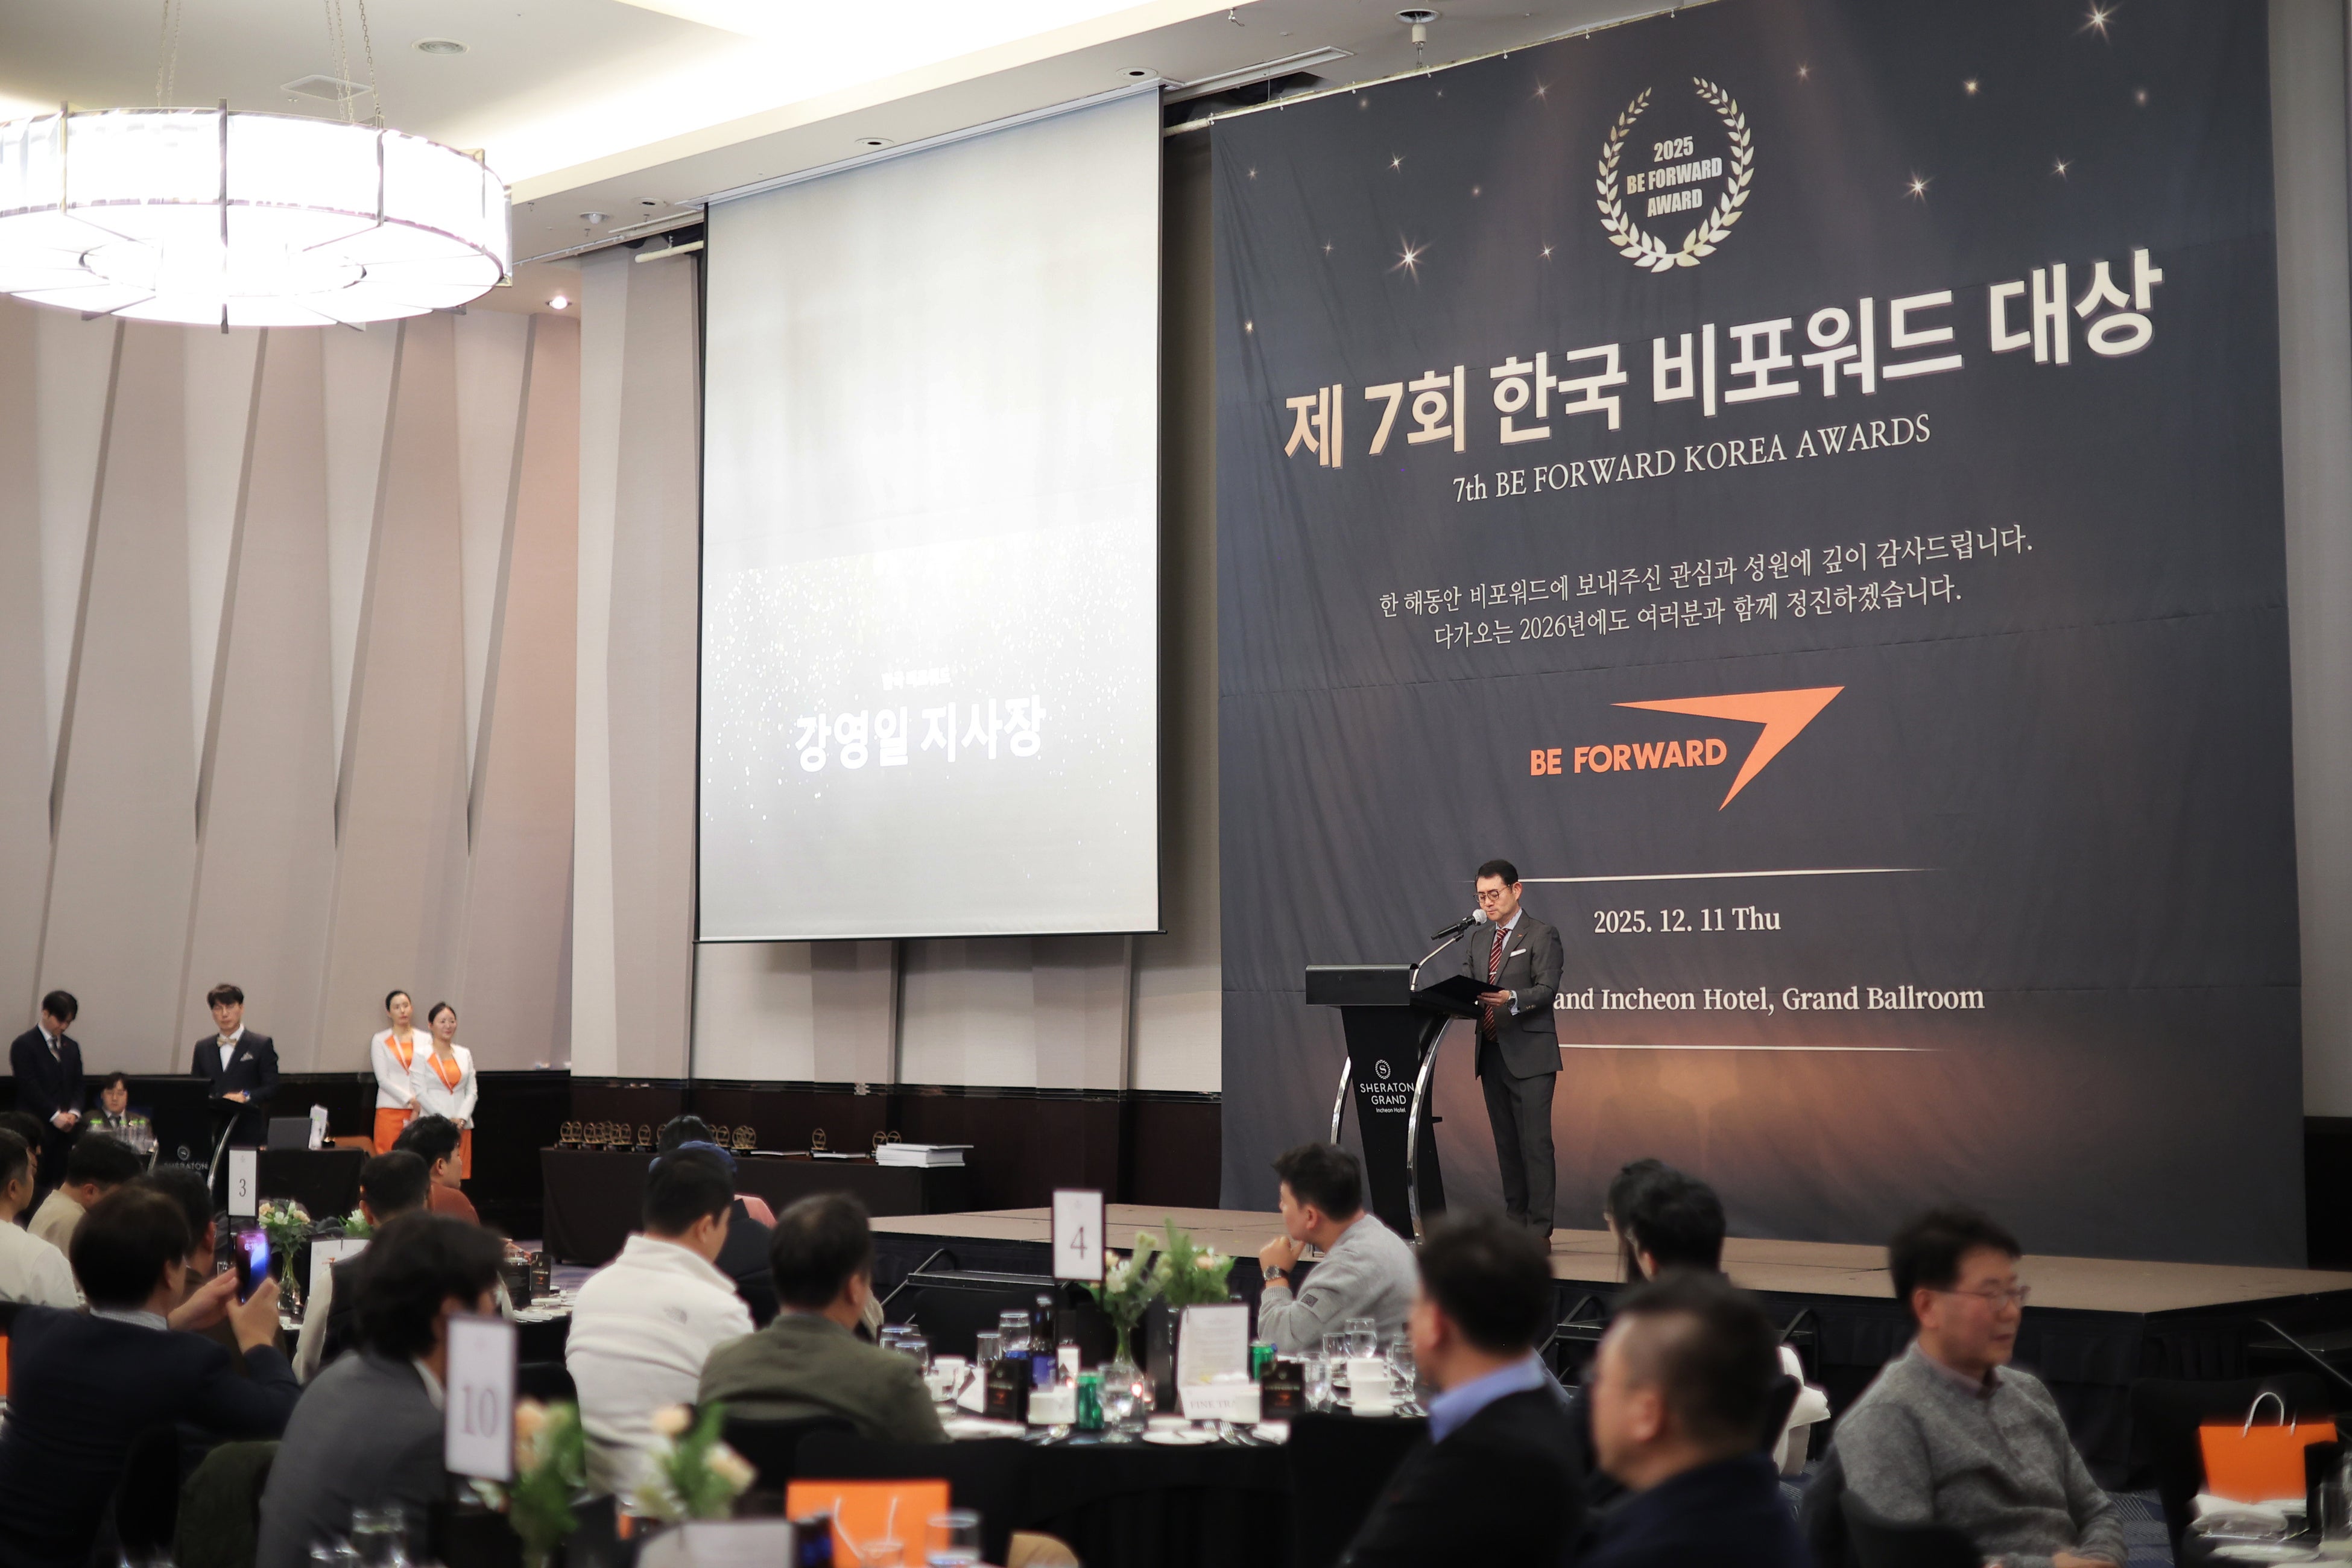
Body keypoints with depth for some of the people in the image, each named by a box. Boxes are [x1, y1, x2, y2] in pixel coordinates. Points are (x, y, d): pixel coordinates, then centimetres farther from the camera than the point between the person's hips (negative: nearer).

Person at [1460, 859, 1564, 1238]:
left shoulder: (1542, 936, -3)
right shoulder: (1478, 938, 18)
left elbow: (1547, 990, -13)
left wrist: (1511, 999, -30)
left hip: (1529, 1054, -7)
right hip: (1492, 1053, 7)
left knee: (1535, 1142, -9)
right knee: (1506, 1143, 9)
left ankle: (1539, 1229, -9)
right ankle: (1514, 1221, 14)